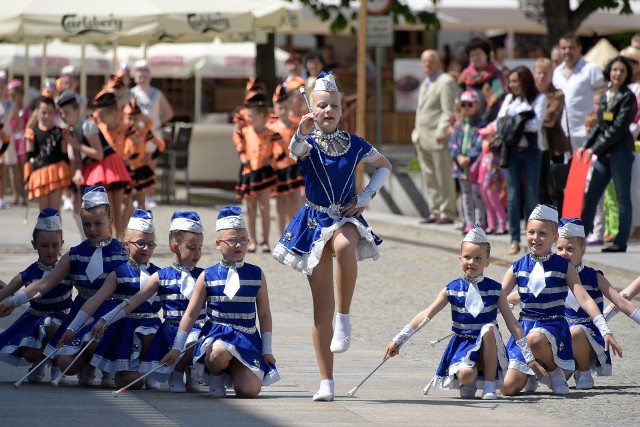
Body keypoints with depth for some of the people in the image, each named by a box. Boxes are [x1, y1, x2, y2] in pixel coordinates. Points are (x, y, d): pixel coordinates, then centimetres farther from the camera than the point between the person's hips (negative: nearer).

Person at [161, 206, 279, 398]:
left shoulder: (256, 275, 6)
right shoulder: (207, 277, 3)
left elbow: (264, 315, 11)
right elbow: (190, 314, 5)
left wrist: (267, 351, 7)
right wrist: (176, 348, 1)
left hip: (247, 339, 1)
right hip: (216, 336, -1)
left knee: (249, 390, -22)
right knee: (219, 353, -40)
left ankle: (234, 372, 15)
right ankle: (216, 378, -4)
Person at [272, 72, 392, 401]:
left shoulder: (354, 145, 2)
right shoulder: (309, 143, -5)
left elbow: (385, 167, 17)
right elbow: (296, 150, -30)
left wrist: (366, 197, 3)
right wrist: (303, 132, -53)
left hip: (347, 217, 0)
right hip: (315, 222, 0)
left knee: (344, 245, -39)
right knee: (321, 307, 0)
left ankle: (345, 318, -22)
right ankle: (326, 381, 6)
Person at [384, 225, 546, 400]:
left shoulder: (495, 290, 0)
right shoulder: (452, 289, 0)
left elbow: (512, 323, 1)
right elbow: (426, 315, -2)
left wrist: (530, 358, -2)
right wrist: (398, 340, -8)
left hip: (488, 348, 1)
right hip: (462, 345, -1)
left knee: (489, 328, -33)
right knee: (465, 375, -34)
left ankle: (489, 384, -16)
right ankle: (469, 384, 7)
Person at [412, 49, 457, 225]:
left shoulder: (446, 82, -7)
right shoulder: (425, 84, 22)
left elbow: (448, 111, -14)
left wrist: (442, 132, -21)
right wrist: (417, 131, 18)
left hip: (438, 138, -9)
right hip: (422, 138, 9)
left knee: (444, 178, -5)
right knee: (429, 178, 9)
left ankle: (447, 213, -2)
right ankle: (435, 211, 13)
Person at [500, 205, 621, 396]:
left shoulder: (564, 267, -1)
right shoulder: (518, 267, 6)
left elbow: (584, 300, -6)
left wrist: (606, 331, -15)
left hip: (553, 325, -3)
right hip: (525, 326, 3)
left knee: (535, 339, -42)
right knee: (508, 389, -11)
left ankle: (555, 372, -10)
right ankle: (533, 374, 24)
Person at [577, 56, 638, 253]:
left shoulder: (628, 97, -7)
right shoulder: (606, 96, 15)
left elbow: (618, 128, -12)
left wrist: (595, 149, -13)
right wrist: (586, 146, 9)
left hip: (620, 151, -7)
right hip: (604, 153, 7)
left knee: (622, 198, -2)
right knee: (591, 195, 6)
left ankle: (621, 241, 0)